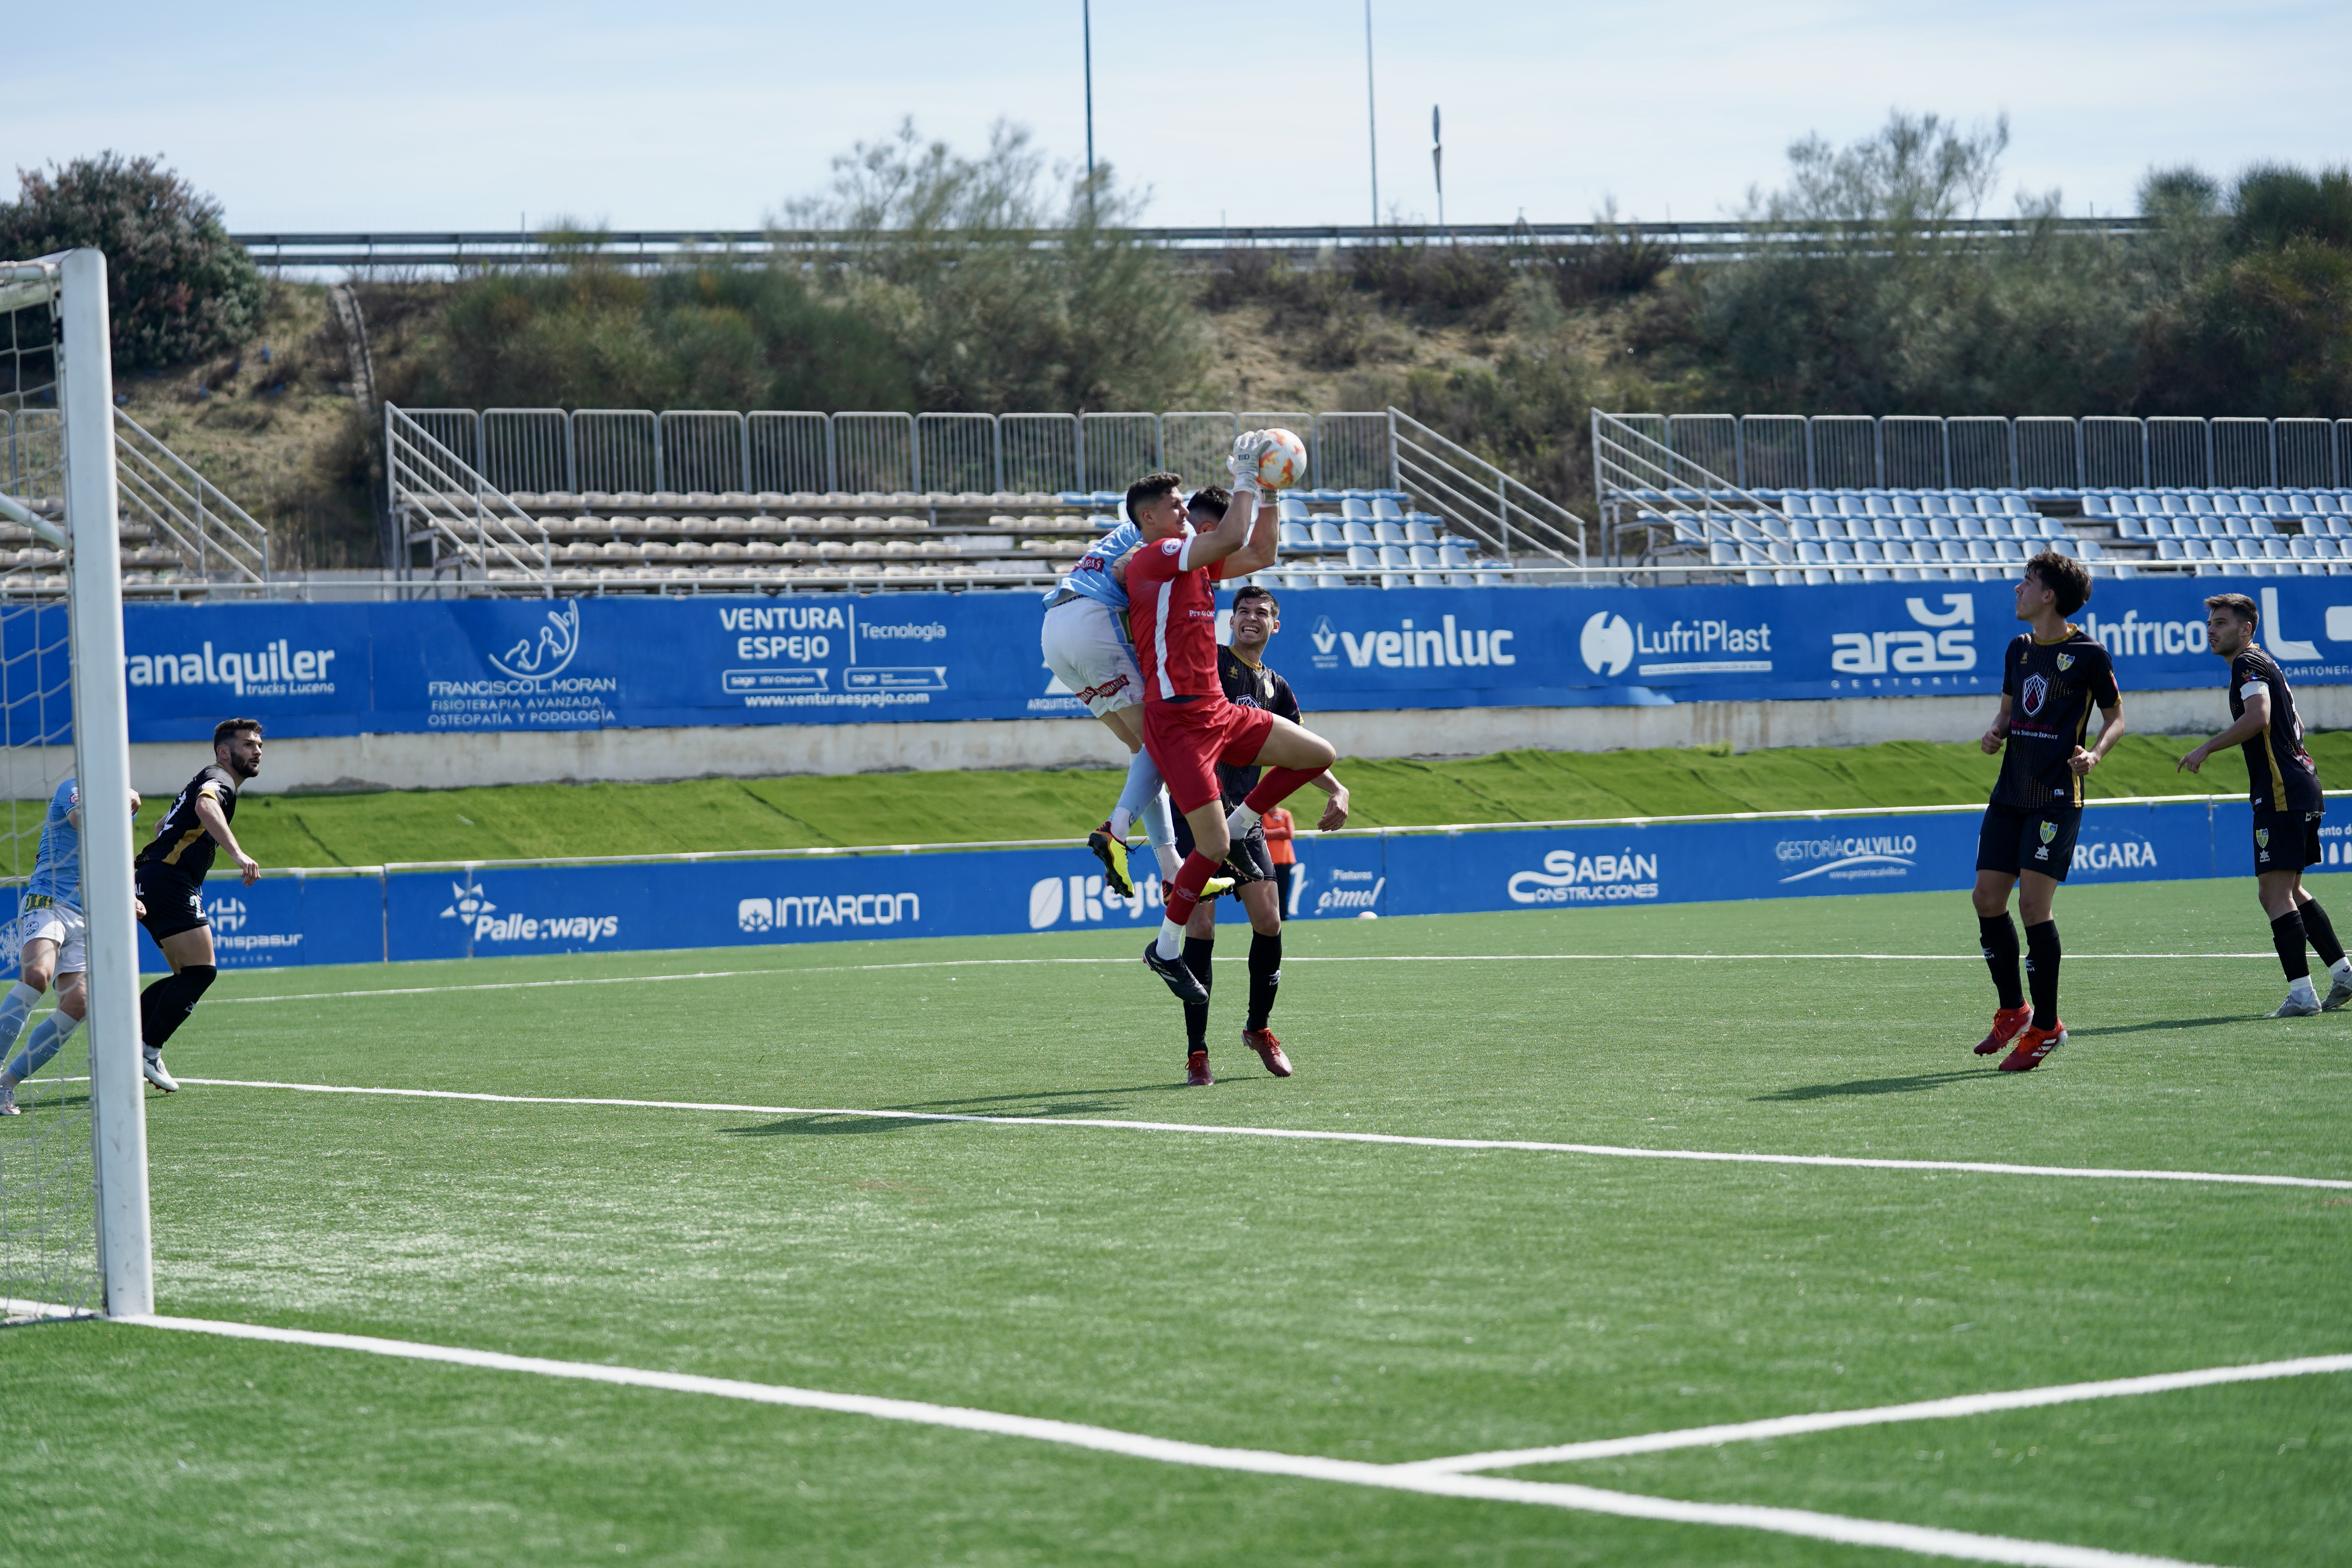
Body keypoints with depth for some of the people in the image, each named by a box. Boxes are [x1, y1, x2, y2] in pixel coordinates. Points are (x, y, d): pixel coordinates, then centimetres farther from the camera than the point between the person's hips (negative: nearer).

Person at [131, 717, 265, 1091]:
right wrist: (237, 853, -44)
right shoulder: (218, 780, -7)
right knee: (200, 972, -15)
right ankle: (148, 1051, -14)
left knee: (189, 976, 12)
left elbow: (162, 825, 39)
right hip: (169, 881, -11)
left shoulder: (211, 781, 26)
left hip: (155, 880, 11)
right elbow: (205, 807, -33)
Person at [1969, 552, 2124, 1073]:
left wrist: (2094, 754, -18)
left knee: (2033, 904, -12)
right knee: (1988, 898, 3)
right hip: (2010, 794, 7)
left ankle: (2046, 1026, 0)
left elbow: (2116, 716, 1)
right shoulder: (2018, 650, 13)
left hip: (2056, 797, -7)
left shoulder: (2087, 653, -6)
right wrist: (1995, 733, 2)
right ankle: (2013, 1011, 20)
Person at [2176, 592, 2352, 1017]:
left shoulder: (2248, 664, -9)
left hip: (2281, 794, -10)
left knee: (2276, 893, -11)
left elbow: (2259, 716, -25)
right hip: (2301, 791, 10)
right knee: (2288, 893, 17)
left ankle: (2302, 993, -15)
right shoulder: (2265, 664, 22)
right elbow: (2294, 726, 30)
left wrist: (2206, 749, -19)